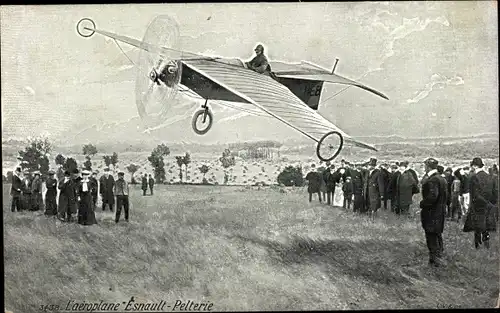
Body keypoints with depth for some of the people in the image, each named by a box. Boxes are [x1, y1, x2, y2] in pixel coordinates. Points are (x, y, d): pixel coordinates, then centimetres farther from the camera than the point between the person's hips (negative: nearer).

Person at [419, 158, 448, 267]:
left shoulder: (432, 180, -20)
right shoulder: (442, 179, 11)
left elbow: (432, 197, -28)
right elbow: (444, 197, 16)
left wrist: (422, 204, -16)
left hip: (431, 213, -9)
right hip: (440, 212, 9)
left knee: (432, 237, -2)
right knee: (438, 235, 19)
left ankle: (434, 260, 1)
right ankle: (439, 255, 29)